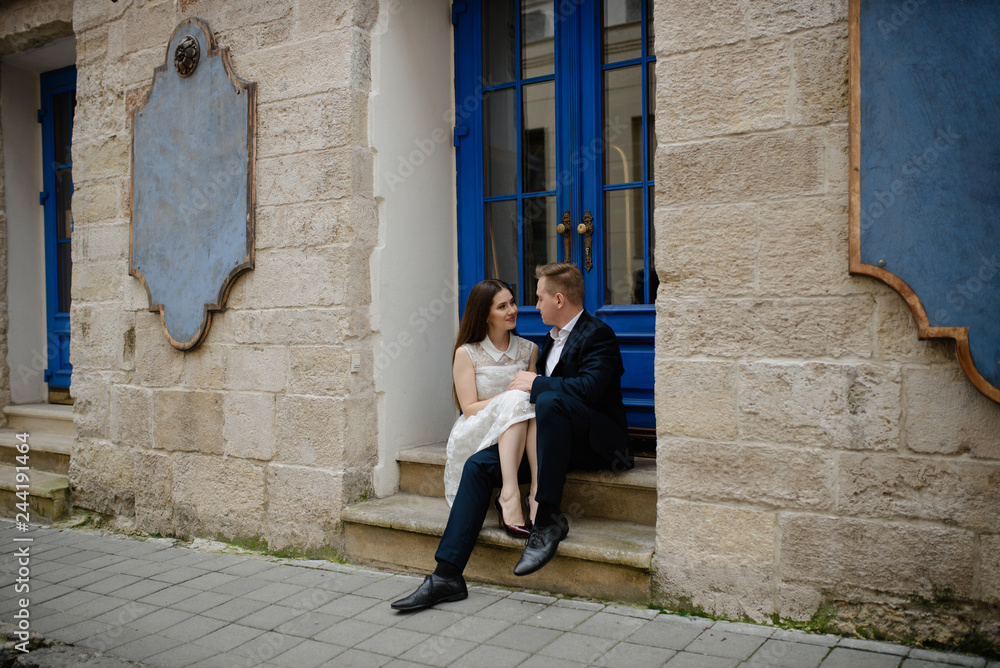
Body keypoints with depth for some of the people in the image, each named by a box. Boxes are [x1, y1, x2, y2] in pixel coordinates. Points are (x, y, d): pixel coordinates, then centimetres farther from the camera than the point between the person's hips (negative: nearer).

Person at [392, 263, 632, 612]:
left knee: (549, 400, -38)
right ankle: (447, 576, -15)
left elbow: (588, 388, -25)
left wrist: (536, 384, -16)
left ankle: (549, 518, -30)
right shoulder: (553, 338, 20)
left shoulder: (597, 335, -8)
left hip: (594, 442, -8)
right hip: (552, 439, 8)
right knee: (478, 464, -11)